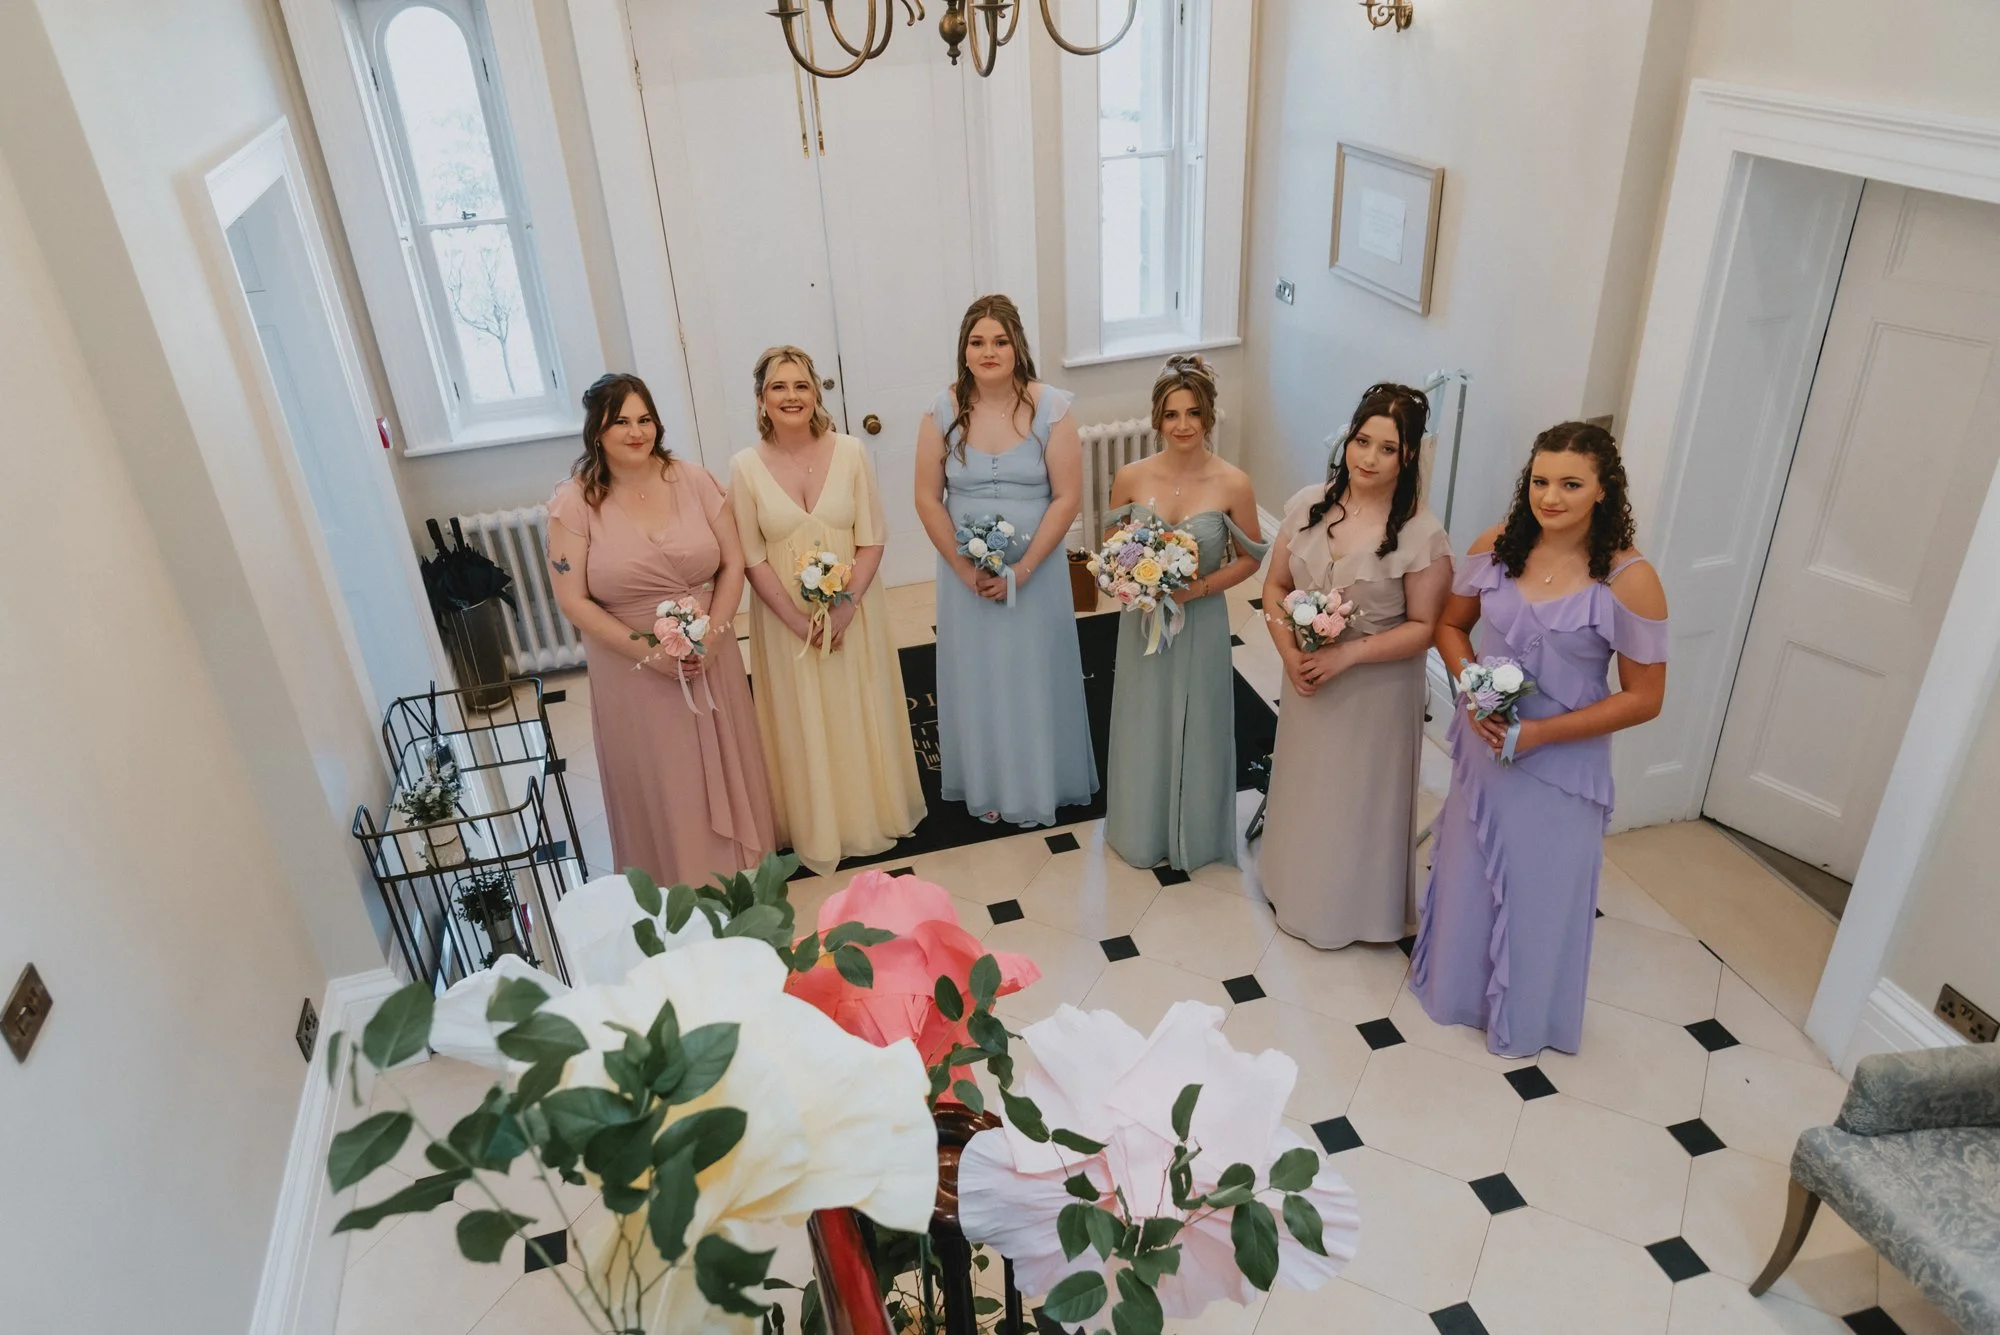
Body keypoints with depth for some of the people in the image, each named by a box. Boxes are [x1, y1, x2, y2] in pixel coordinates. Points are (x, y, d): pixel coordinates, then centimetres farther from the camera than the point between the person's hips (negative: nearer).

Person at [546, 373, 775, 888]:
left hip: (711, 660, 3)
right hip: (634, 670, -2)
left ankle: (743, 868, 38)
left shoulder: (692, 480, -2)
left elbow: (733, 563, 0)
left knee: (723, 768, 16)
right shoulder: (575, 502, -10)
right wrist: (650, 653, -16)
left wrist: (712, 634, -13)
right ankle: (677, 885, 31)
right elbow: (573, 600, -11)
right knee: (659, 784, 10)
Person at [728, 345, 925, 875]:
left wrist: (846, 605, -15)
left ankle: (871, 812, 36)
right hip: (786, 619, 0)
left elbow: (872, 539, -4)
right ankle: (817, 830, 31)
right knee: (803, 725, 11)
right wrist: (798, 619, -13)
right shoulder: (745, 467, -9)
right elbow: (751, 558, -7)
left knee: (860, 717, 14)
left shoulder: (850, 452, -7)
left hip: (853, 611, 1)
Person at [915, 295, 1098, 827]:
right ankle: (987, 786, 33)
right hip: (966, 572, 1)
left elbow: (1067, 497, -11)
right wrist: (964, 568, -10)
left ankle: (1040, 785, 32)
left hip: (1035, 569, -1)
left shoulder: (1049, 407, -11)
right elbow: (928, 498, -3)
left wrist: (1021, 570, -15)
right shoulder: (944, 411, -7)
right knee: (977, 676, 13)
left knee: (1034, 674, 12)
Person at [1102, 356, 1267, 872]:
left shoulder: (1232, 483, -14)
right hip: (1143, 623, 2)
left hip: (1201, 624, -1)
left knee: (1195, 730, 14)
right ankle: (1143, 833, 38)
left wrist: (1200, 587, -17)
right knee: (1144, 729, 16)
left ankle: (1195, 835, 37)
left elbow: (1249, 559, -3)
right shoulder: (1130, 478, -9)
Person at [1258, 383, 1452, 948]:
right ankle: (1295, 887, 45)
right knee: (1303, 787, 21)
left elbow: (1425, 626, -15)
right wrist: (1289, 652, -13)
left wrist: (1346, 654, -23)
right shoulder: (1308, 505, -6)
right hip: (1307, 680, 4)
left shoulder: (1422, 534, -19)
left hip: (1375, 691, -4)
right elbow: (1275, 586, 1)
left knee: (1359, 797, 12)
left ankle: (1353, 907, 35)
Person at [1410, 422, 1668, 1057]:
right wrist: (1472, 690, -11)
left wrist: (1539, 733, -20)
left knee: (1540, 890, 12)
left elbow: (1643, 698, -14)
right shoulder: (1497, 546, -8)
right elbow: (1450, 624, 7)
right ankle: (1456, 985, 47)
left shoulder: (1628, 580, -19)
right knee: (1469, 871, 21)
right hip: (1482, 745, 4)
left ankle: (1524, 1017, 37)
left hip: (1562, 763, -4)